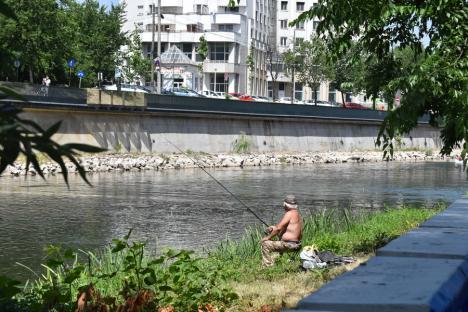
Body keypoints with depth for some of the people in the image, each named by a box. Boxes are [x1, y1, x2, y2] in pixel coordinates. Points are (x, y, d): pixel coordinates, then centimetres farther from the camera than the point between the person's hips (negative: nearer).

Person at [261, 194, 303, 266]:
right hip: (296, 244, 11)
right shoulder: (296, 213, 15)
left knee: (265, 244, -11)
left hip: (289, 244, -11)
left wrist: (268, 237, -7)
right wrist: (273, 228, 8)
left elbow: (279, 228, -17)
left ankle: (268, 265, -13)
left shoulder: (289, 214, -16)